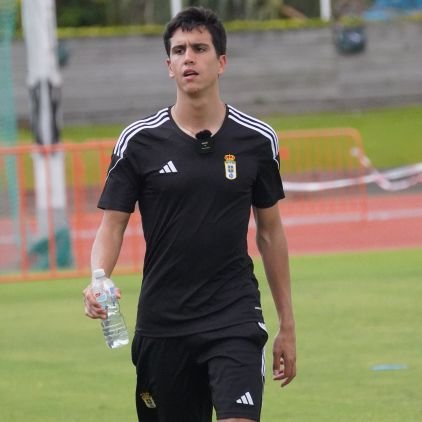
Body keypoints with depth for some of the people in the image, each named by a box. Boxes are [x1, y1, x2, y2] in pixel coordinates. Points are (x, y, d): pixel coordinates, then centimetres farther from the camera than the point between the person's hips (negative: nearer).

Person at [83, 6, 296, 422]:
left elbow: (270, 232, 11)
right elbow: (112, 225, 1)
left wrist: (286, 325, 12)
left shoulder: (257, 140, 3)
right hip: (161, 322, 1)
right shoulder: (138, 141, 0)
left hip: (235, 320, -1)